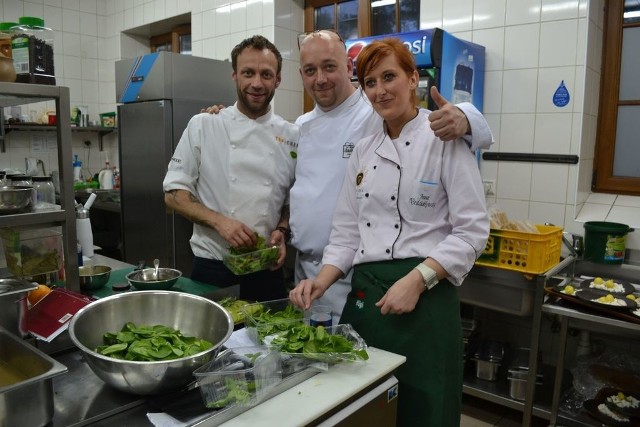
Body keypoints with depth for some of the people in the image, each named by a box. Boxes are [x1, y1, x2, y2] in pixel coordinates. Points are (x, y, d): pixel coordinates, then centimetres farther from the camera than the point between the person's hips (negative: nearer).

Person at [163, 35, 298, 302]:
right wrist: (219, 221, -18)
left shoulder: (292, 136, 1)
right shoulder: (203, 126, -4)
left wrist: (281, 232, -9)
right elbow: (174, 194, -3)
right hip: (212, 268, -1)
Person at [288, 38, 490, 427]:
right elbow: (347, 231, 11)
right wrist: (322, 282, -2)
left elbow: (472, 231, -10)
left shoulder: (444, 140, -6)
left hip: (425, 298, -5)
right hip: (363, 295, 5)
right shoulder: (363, 150, 11)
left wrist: (417, 280, -19)